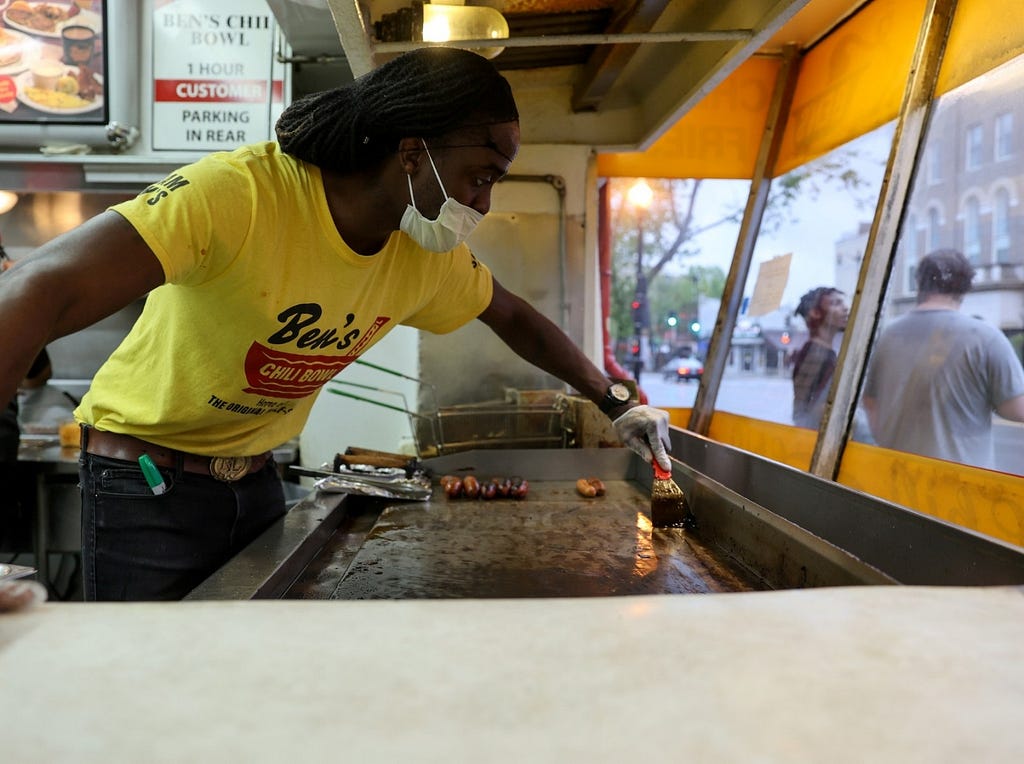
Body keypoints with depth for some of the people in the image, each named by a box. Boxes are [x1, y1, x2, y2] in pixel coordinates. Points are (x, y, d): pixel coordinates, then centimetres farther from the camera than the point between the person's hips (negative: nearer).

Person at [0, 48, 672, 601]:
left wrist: (616, 402, 11)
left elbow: (513, 316, 12)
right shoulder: (239, 192, -30)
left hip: (257, 474, 6)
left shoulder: (428, 257, -7)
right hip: (148, 477, -6)